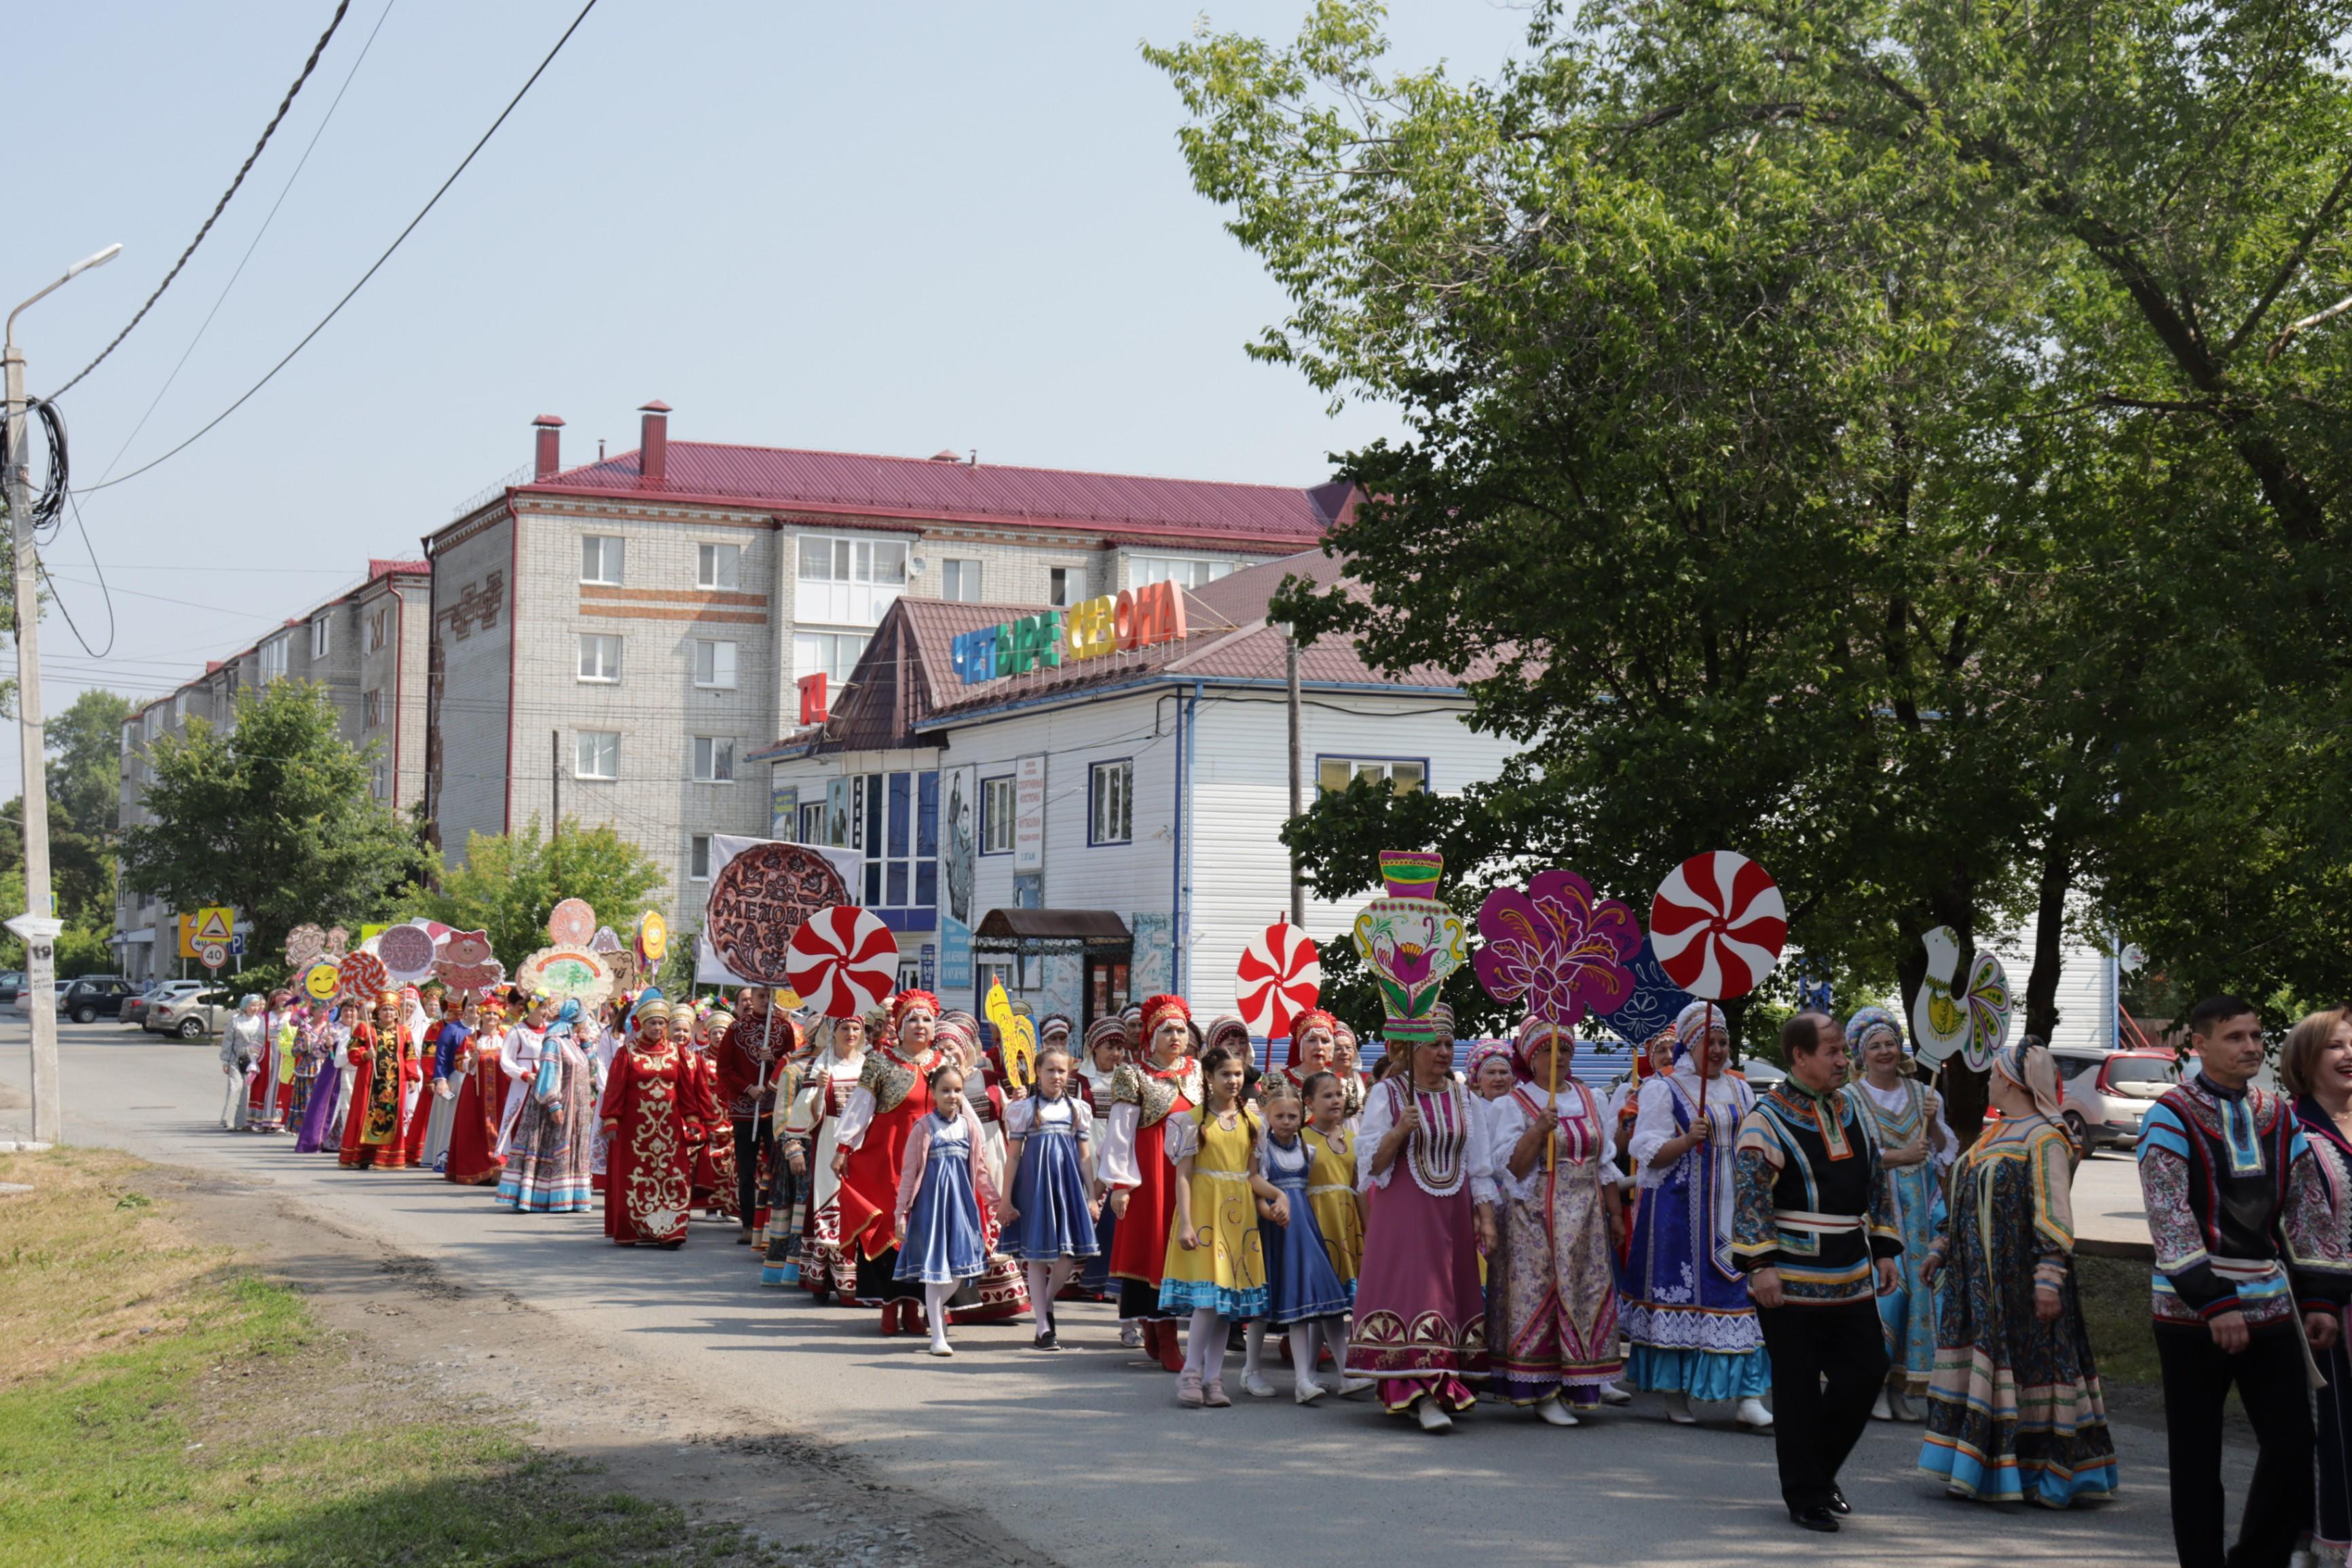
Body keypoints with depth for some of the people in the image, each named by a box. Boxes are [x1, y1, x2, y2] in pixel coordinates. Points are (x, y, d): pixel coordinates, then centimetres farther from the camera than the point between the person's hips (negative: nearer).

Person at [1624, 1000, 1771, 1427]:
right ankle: (1676, 1396, 9)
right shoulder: (1663, 1090, -1)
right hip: (1681, 1211, -4)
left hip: (1732, 1209, 4)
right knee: (1680, 1293, -2)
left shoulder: (1741, 1091, 16)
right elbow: (1649, 1152, -7)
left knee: (1742, 1292, -5)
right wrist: (1687, 1140, -23)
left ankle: (1749, 1397, -7)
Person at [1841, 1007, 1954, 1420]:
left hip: (1918, 1211, 4)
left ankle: (1900, 1388, 8)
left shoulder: (1923, 1095, 13)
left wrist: (1933, 1123, -6)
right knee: (1886, 1288, -13)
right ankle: (1875, 1388, -5)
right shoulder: (1849, 1100, 1)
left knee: (1918, 1289, 0)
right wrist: (1899, 1156, -19)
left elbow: (1948, 1152, 13)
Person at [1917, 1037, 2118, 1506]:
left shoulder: (2043, 1139, -13)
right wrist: (1940, 1249, 22)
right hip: (1979, 1278, 9)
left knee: (2026, 1367, -5)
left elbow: (2056, 1217, -18)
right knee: (1979, 1369, 10)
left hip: (2018, 1281, -9)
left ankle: (2041, 1474, 1)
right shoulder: (1993, 1134, 15)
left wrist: (2049, 1279, -23)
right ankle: (1974, 1468, 16)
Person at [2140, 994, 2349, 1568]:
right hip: (2192, 1313, -5)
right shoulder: (2171, 1118, -7)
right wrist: (2214, 1302, -20)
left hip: (2270, 1307, 5)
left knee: (2294, 1442, 0)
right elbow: (2169, 1219, -14)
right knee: (2197, 1455, 3)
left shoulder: (2278, 1116, 10)